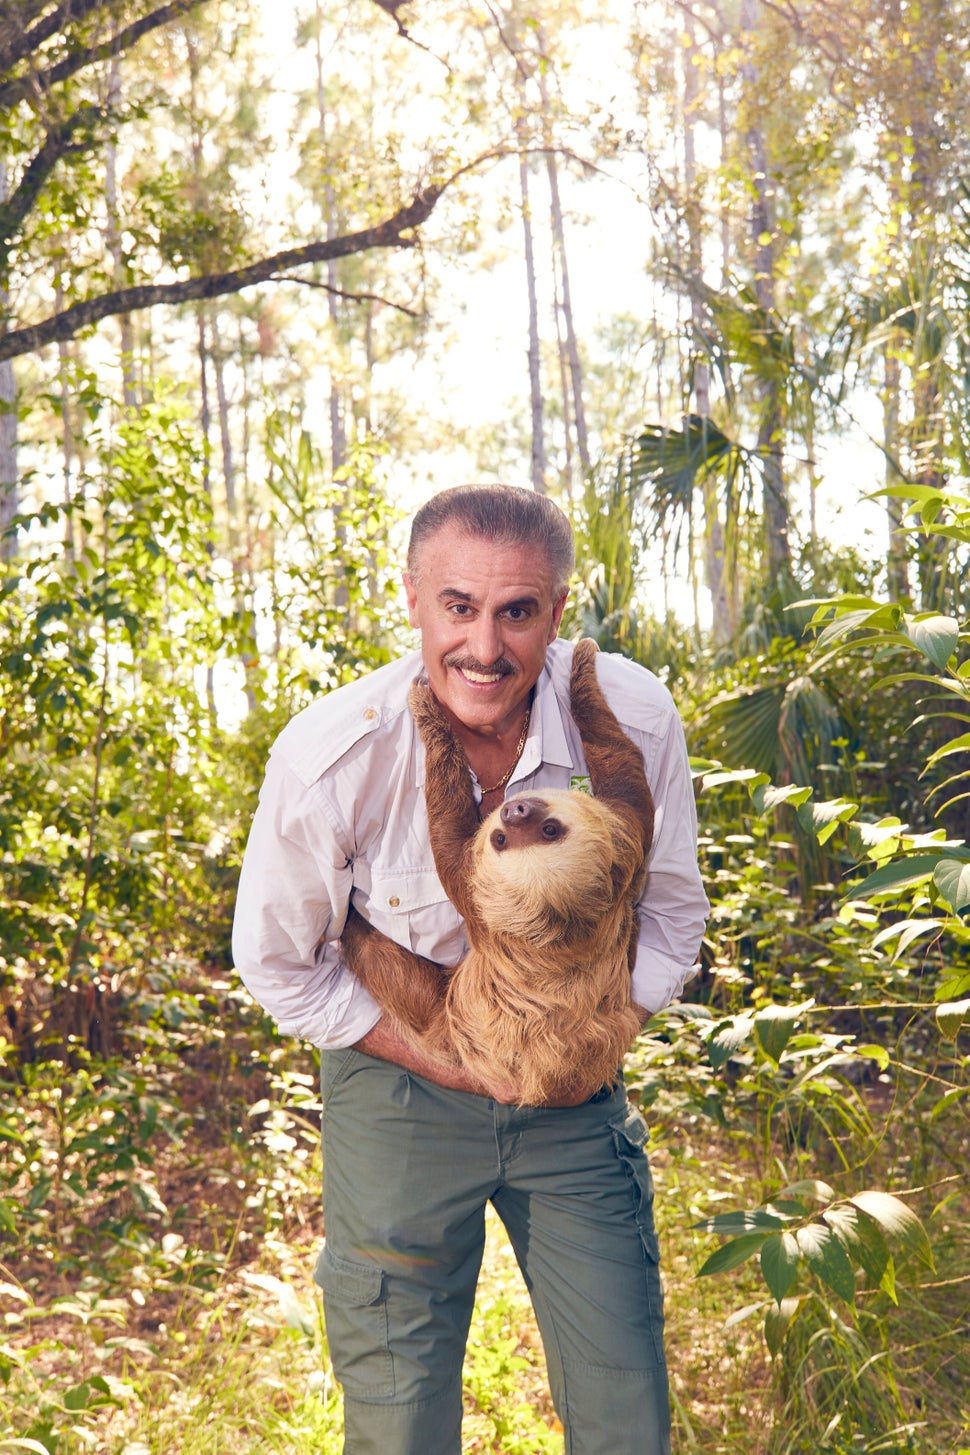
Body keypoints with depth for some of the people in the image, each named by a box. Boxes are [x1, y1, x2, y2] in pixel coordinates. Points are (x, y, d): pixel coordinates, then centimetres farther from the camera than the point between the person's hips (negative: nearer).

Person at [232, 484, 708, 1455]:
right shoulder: (329, 755, -24)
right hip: (400, 1090, -2)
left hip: (574, 1087, 2)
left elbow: (670, 912, 0)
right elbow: (278, 968, -8)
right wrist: (447, 1059, -15)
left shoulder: (636, 719, -18)